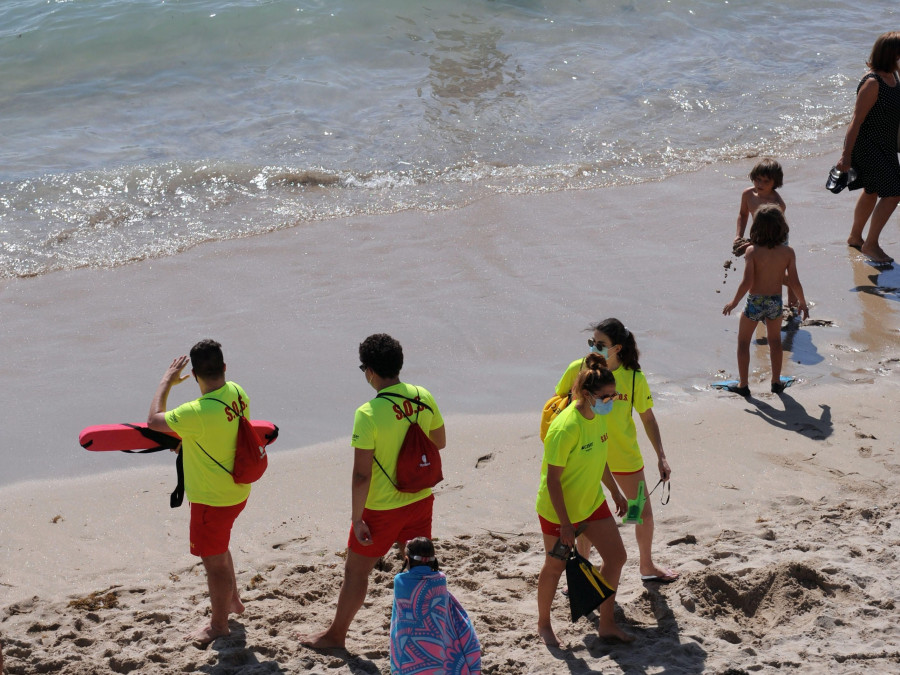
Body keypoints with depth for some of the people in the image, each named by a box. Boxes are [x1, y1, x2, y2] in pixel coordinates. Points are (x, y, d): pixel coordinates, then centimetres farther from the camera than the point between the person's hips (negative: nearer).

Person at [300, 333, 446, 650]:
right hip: (420, 500, 5)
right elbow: (439, 442, 10)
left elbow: (361, 475, -22)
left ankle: (336, 634, 29)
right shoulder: (423, 397, -7)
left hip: (382, 508, -5)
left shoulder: (368, 414, -24)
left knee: (356, 571, 13)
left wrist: (357, 518, -13)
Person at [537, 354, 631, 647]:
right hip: (559, 509, -8)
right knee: (556, 566, 11)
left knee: (616, 556, 8)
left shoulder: (598, 416, -5)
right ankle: (543, 624, 34)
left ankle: (606, 623, 22)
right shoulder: (566, 427, -30)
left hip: (592, 502, 8)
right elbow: (552, 479, -26)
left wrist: (615, 492, 20)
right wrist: (565, 524, -24)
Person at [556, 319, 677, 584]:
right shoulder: (578, 369, -15)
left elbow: (647, 417, -2)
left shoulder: (634, 378, -14)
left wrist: (661, 457, -4)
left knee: (644, 514, 13)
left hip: (625, 456, 1)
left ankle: (646, 566, 38)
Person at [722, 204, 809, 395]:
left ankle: (743, 384, 18)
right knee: (775, 341, 25)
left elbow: (747, 282, -19)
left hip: (755, 302, -2)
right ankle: (776, 382, 31)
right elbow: (794, 282, -7)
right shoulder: (788, 252, -10)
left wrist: (734, 303, -6)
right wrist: (803, 302, 10)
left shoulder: (752, 251, -17)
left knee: (743, 341, 17)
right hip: (775, 302, 2)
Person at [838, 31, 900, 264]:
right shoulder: (872, 83, -25)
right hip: (867, 146, -10)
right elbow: (857, 121, -24)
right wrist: (846, 155, -23)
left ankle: (855, 237, 39)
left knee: (872, 192, 21)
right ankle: (871, 245, 0)